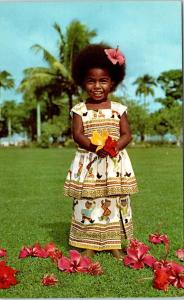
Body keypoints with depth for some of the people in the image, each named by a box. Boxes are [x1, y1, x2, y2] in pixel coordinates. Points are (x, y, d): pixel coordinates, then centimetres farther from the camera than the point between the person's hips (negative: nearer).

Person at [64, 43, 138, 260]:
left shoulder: (118, 109, 4)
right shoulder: (80, 110, 2)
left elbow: (127, 134, 2)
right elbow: (77, 134, -7)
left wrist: (115, 146, -19)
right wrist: (93, 145, -24)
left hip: (115, 163, 1)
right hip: (88, 164, -1)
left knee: (115, 201, 5)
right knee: (88, 201, 1)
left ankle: (115, 244, 19)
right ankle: (89, 244, 14)